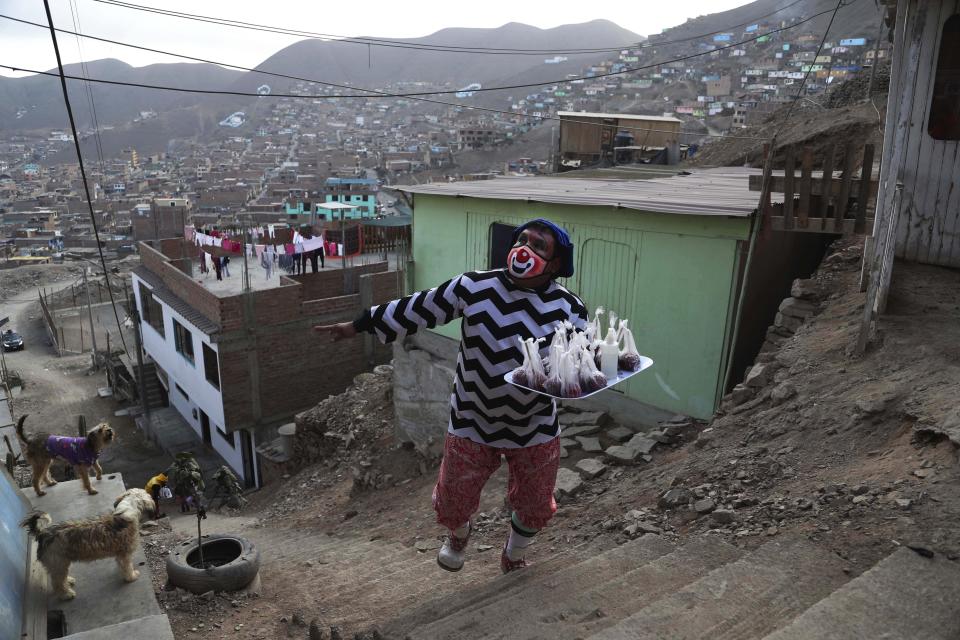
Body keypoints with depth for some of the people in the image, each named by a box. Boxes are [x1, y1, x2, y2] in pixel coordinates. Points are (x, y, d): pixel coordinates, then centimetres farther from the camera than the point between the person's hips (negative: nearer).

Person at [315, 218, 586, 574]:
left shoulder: (569, 309, -13)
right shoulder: (475, 287, -14)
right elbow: (418, 310, -6)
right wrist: (360, 325, -1)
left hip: (535, 428, 1)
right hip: (473, 422, 0)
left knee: (535, 507, 18)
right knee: (453, 503, 13)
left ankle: (513, 558, 54)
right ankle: (459, 535, 54)